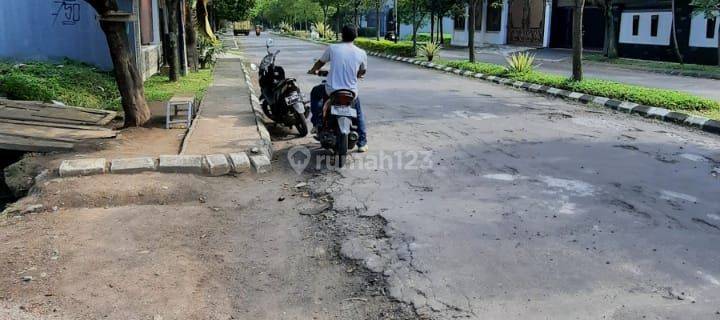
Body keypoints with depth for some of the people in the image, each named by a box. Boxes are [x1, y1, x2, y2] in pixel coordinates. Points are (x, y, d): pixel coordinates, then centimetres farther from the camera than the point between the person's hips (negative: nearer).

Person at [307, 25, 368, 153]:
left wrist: (313, 70, 35)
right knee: (359, 113, 29)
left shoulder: (332, 48, -5)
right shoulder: (361, 53, -3)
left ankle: (317, 123, 23)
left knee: (315, 92, 31)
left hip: (331, 91, -1)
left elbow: (320, 63, 12)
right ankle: (362, 143, 24)